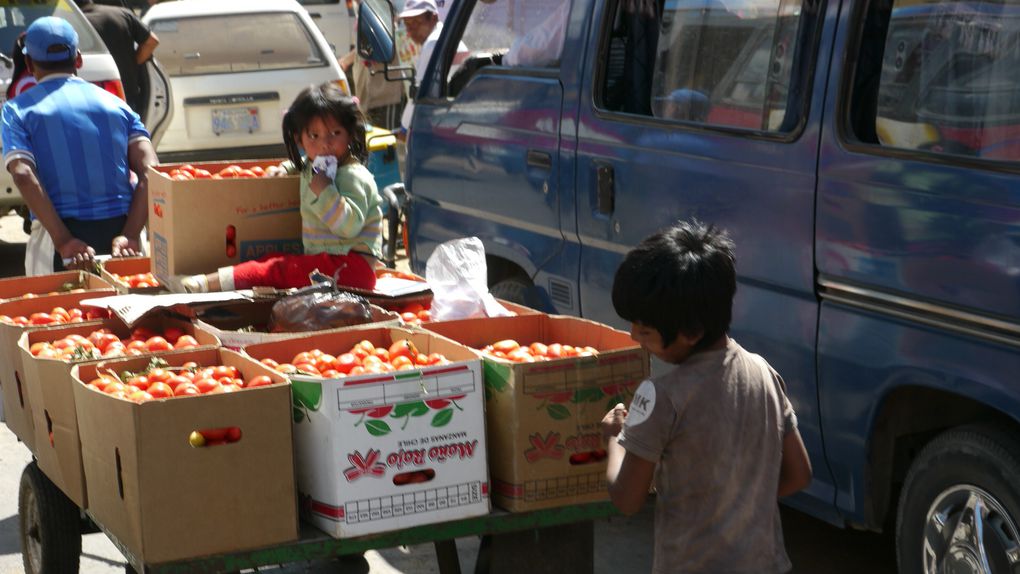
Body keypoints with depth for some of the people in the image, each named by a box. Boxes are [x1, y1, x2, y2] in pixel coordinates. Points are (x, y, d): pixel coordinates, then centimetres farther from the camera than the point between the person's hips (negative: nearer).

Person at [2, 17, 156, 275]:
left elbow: (23, 176, -12)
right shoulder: (115, 104, 12)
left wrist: (64, 242, -17)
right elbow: (150, 173, -2)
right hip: (120, 229, 3)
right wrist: (130, 234, -10)